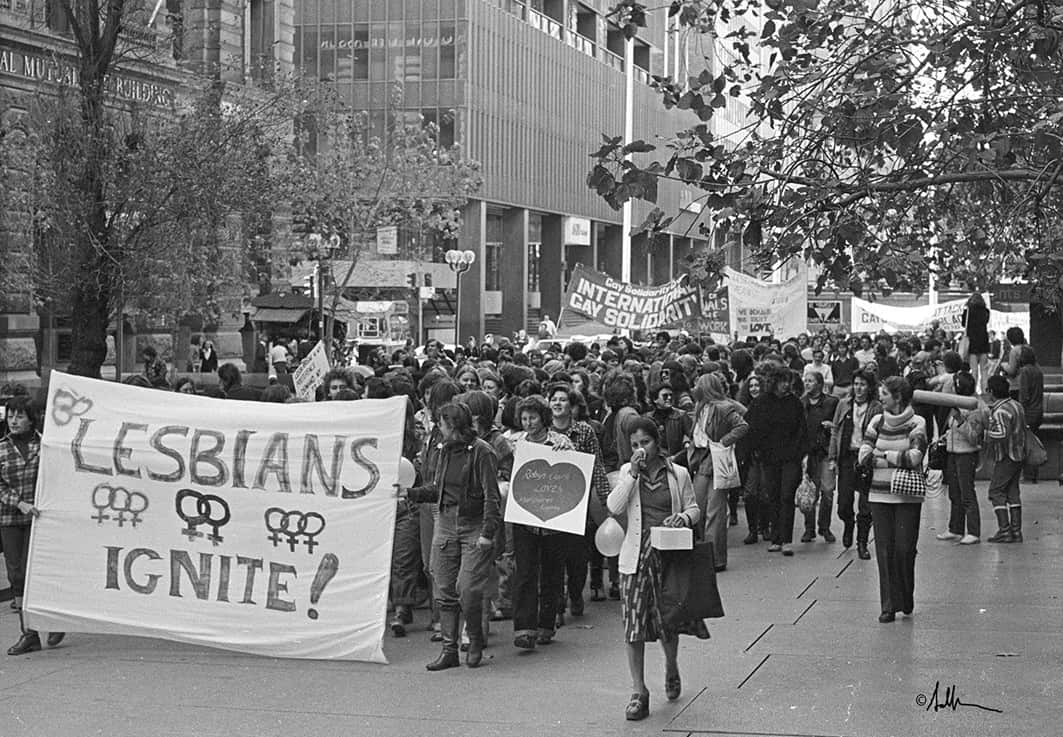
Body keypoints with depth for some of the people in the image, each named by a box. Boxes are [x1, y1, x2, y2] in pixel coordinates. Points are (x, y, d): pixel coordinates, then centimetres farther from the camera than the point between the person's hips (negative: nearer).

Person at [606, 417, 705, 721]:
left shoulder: (678, 474, 4)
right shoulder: (627, 472, 6)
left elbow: (694, 509, 10)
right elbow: (614, 507, -7)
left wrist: (683, 517, -12)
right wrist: (634, 473, -13)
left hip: (669, 555, 0)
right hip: (636, 556, 0)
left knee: (668, 622, 7)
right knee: (634, 624, -4)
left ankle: (671, 667, 39)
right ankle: (638, 693, 3)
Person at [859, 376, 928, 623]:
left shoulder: (917, 423, -3)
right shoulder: (877, 422, 8)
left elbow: (914, 457, -14)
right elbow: (864, 456, -1)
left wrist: (883, 455, -5)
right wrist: (898, 460, -9)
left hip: (908, 496, -3)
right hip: (880, 494, 3)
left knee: (905, 549, -5)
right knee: (884, 550, 0)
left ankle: (906, 598, 18)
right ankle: (889, 605, 5)